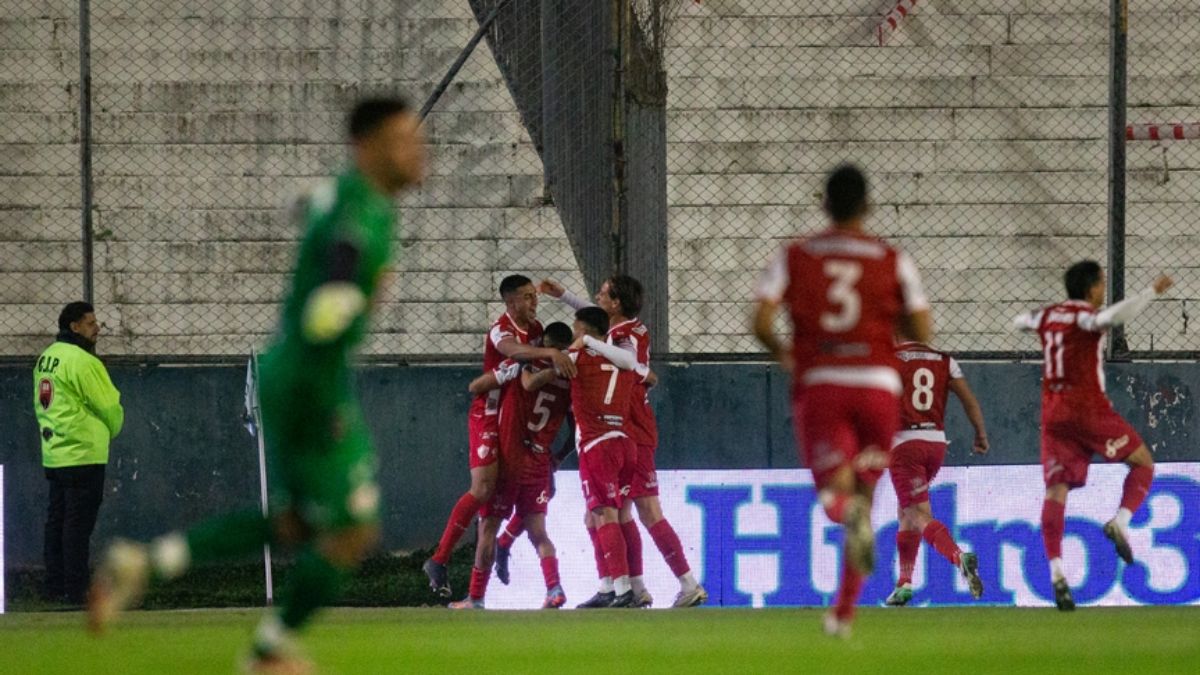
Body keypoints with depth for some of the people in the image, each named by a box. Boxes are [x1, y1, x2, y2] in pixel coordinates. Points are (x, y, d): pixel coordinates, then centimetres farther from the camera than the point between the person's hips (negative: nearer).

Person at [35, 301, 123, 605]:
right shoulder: (82, 361, -15)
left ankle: (55, 587, 15)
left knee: (57, 522, 12)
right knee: (78, 526, -6)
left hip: (53, 454, 9)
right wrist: (111, 430, 10)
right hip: (83, 455, -8)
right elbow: (109, 407, -10)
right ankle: (75, 590, -6)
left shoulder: (46, 358, 12)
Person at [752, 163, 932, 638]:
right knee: (864, 489, 14)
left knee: (835, 492, -6)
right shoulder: (893, 261, 5)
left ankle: (851, 512, -46)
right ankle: (844, 612, 14)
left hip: (818, 384, -1)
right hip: (877, 385, 1)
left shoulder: (794, 257, 5)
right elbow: (921, 333, 1)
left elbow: (761, 322, -4)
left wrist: (782, 355, 16)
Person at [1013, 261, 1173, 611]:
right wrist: (1152, 292, -26)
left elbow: (1020, 321, 34)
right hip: (1089, 409, -6)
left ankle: (1056, 571, -14)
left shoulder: (1047, 316, 12)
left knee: (1056, 490, -2)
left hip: (1053, 413, 6)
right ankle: (1120, 522, -12)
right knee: (1143, 462, 11)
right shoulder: (1087, 317, -8)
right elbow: (1116, 315, -31)